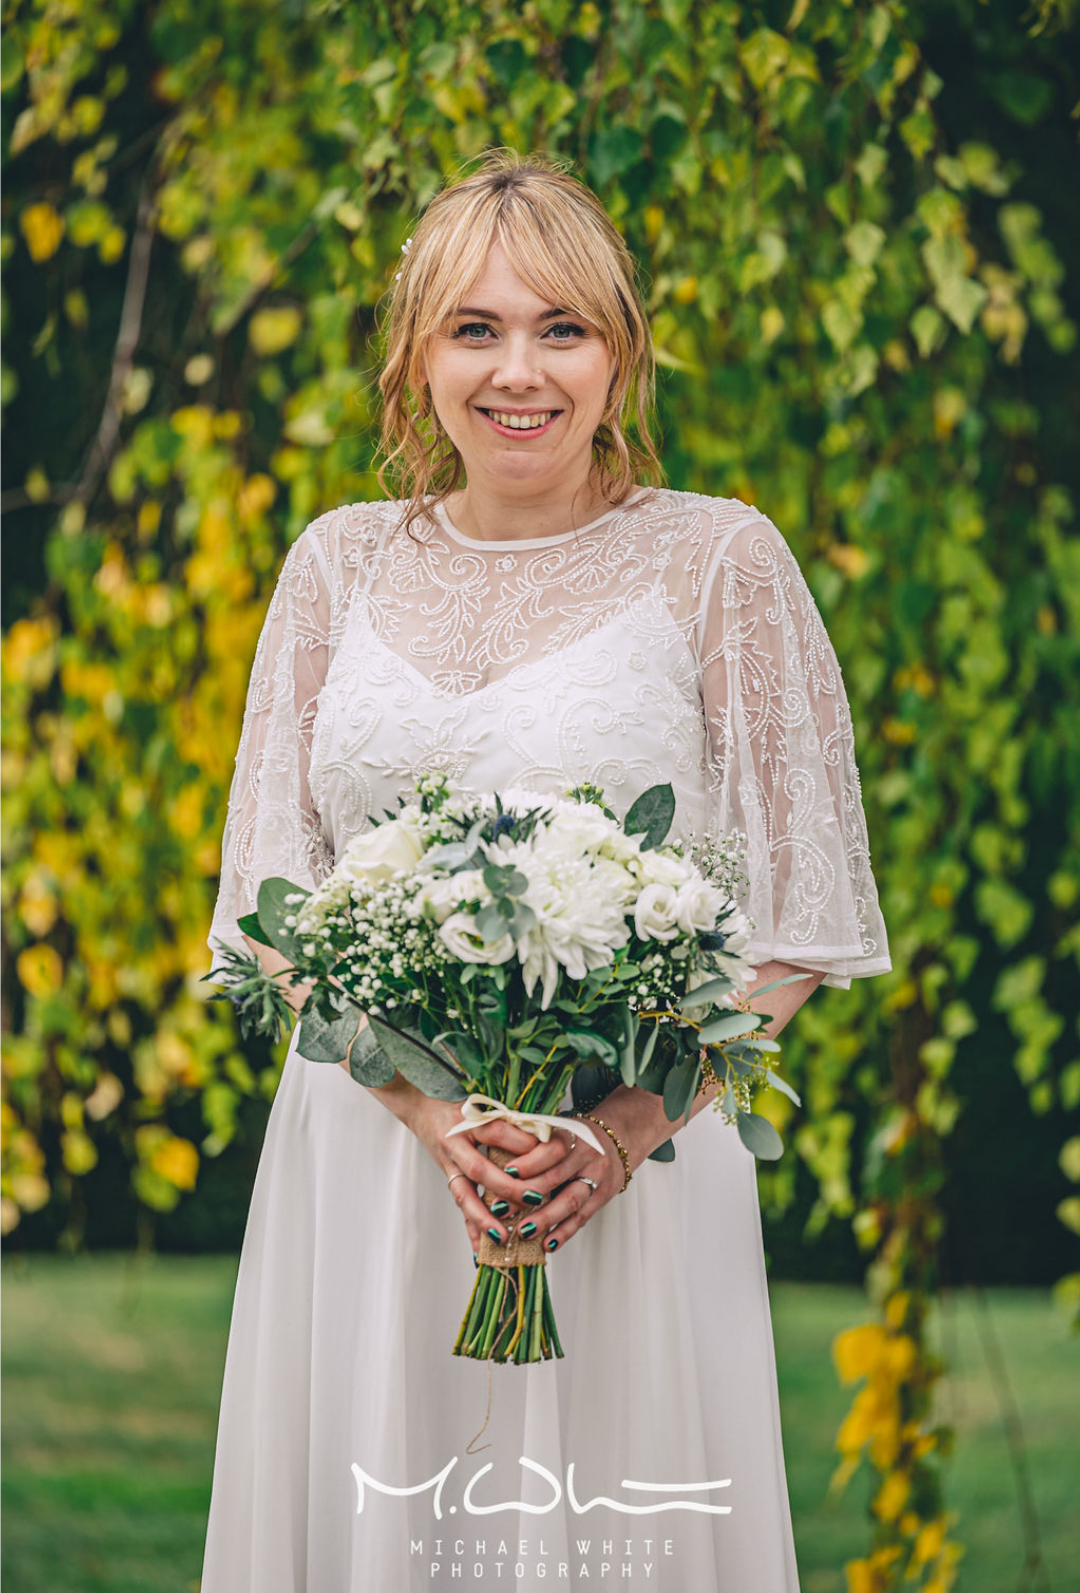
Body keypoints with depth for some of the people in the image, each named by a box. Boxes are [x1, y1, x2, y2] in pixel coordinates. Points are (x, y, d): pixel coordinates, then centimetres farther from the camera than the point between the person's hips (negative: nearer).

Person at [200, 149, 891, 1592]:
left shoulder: (717, 561, -1)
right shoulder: (341, 564, 7)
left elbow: (796, 915, -1)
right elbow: (274, 894, 5)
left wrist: (626, 1123, -15)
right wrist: (434, 1110, -11)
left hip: (634, 1169, -2)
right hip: (369, 1144, 3)